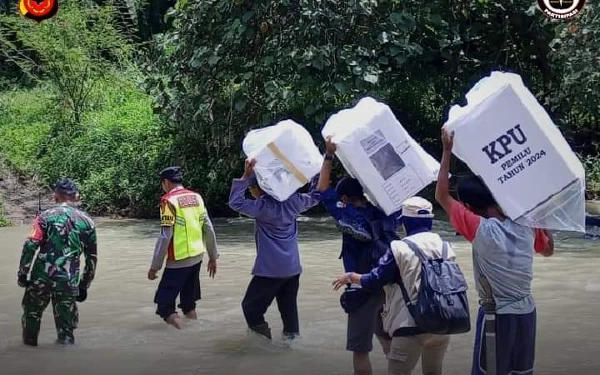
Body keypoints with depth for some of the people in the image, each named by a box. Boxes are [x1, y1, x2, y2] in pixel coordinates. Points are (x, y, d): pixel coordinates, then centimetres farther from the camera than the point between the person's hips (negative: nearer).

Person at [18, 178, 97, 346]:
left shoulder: (45, 216, -1)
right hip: (68, 281, 1)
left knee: (32, 313, 22)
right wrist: (84, 286, 18)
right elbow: (92, 258, 10)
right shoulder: (87, 221, 7)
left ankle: (29, 345, 36)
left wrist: (22, 273, 0)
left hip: (41, 276, -1)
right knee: (66, 324, 9)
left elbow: (30, 246, -10)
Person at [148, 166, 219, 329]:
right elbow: (209, 229, 9)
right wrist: (213, 257, 18)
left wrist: (155, 266, -11)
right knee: (189, 305, 19)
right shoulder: (196, 197, 8)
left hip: (179, 260, -7)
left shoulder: (169, 200, -11)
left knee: (165, 306, -2)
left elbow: (165, 236, -15)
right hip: (197, 257, 7)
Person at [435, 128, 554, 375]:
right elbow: (548, 250, 18)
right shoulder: (525, 225, -2)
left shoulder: (481, 230, -18)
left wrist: (447, 151, -13)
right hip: (526, 311, 6)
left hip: (497, 315, -6)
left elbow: (442, 196, -15)